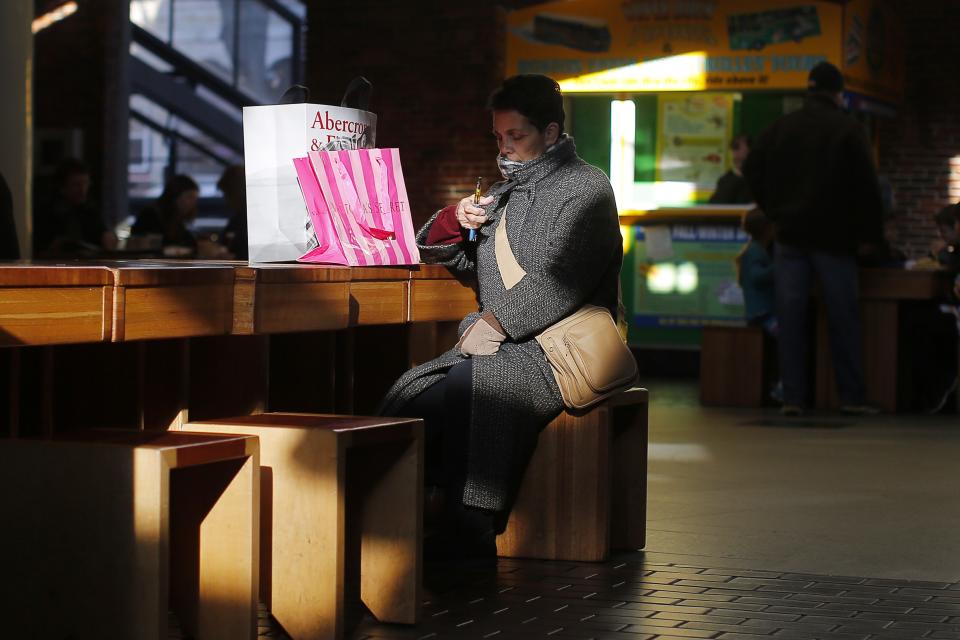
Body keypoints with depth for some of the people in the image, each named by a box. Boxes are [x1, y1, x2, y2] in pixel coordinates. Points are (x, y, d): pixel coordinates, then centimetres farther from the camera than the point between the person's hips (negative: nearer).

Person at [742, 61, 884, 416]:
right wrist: (869, 234, 0)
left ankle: (792, 397, 0)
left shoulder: (781, 127, 5)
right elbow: (866, 185, -6)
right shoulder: (847, 130, -5)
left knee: (791, 317, 3)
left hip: (790, 233, 3)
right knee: (843, 317, 4)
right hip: (834, 236, -2)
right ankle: (852, 397, 5)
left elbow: (752, 171, 10)